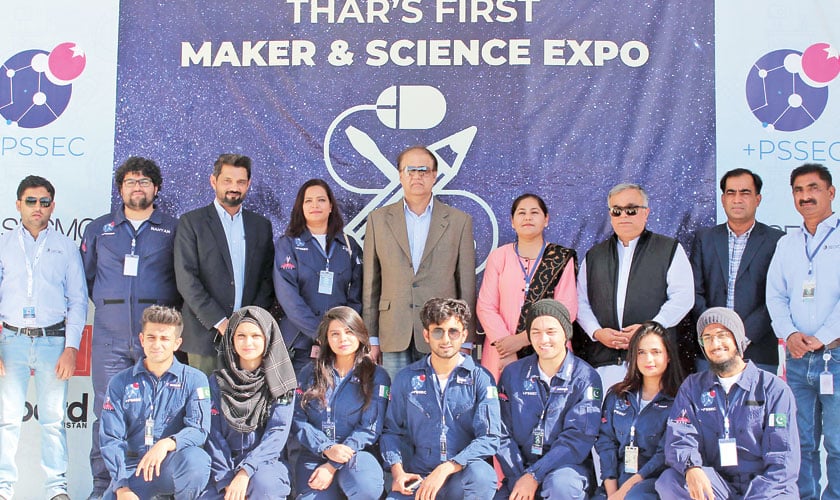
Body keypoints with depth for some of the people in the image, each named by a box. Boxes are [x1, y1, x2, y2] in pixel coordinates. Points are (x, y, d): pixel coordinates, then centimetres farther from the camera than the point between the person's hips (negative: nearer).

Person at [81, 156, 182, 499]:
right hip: (110, 337, 2)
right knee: (107, 411, 1)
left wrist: (171, 311, 2)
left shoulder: (174, 229, 8)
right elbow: (85, 276, 21)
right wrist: (107, 304, 14)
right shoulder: (99, 229, 14)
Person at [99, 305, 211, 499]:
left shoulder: (194, 380, 2)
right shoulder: (120, 382, 7)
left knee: (195, 458, -34)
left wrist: (167, 443, -32)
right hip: (134, 467, 2)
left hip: (175, 467, -1)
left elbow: (199, 430, -11)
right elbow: (110, 438, 1)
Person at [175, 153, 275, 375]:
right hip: (206, 335, -2)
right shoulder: (191, 222, 3)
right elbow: (186, 280, -5)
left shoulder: (261, 225, 14)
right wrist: (220, 322, -12)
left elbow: (267, 279, 12)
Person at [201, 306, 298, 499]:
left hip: (266, 462, -1)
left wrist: (245, 471, -20)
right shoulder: (218, 382, 8)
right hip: (226, 463, 2)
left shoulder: (280, 382, 3)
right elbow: (214, 434, 1)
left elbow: (278, 432, -7)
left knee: (263, 483, -34)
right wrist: (226, 481, -14)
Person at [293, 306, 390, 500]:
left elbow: (370, 428, -3)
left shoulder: (377, 376, 5)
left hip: (355, 454, -1)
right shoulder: (310, 373, 13)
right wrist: (327, 448, -14)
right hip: (314, 455, 2)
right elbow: (298, 419, 4)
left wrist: (333, 466, -12)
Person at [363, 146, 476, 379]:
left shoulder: (459, 221, 6)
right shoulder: (378, 219, 9)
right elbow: (371, 284, 10)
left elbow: (467, 285, 6)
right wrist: (371, 338, 6)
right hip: (394, 337, 1)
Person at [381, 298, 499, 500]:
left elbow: (489, 438, -8)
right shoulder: (406, 379, 9)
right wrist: (397, 470, -5)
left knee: (481, 474, -35)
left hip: (462, 478, -1)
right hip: (417, 478, 1)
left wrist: (446, 469, -20)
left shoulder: (481, 379, 1)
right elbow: (392, 430, 13)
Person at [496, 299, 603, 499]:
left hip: (567, 466, -3)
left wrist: (534, 476, -19)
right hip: (521, 467, 3)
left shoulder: (586, 377, -5)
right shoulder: (512, 374, 5)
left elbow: (578, 437, -13)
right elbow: (503, 433, 2)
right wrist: (518, 478, -12)